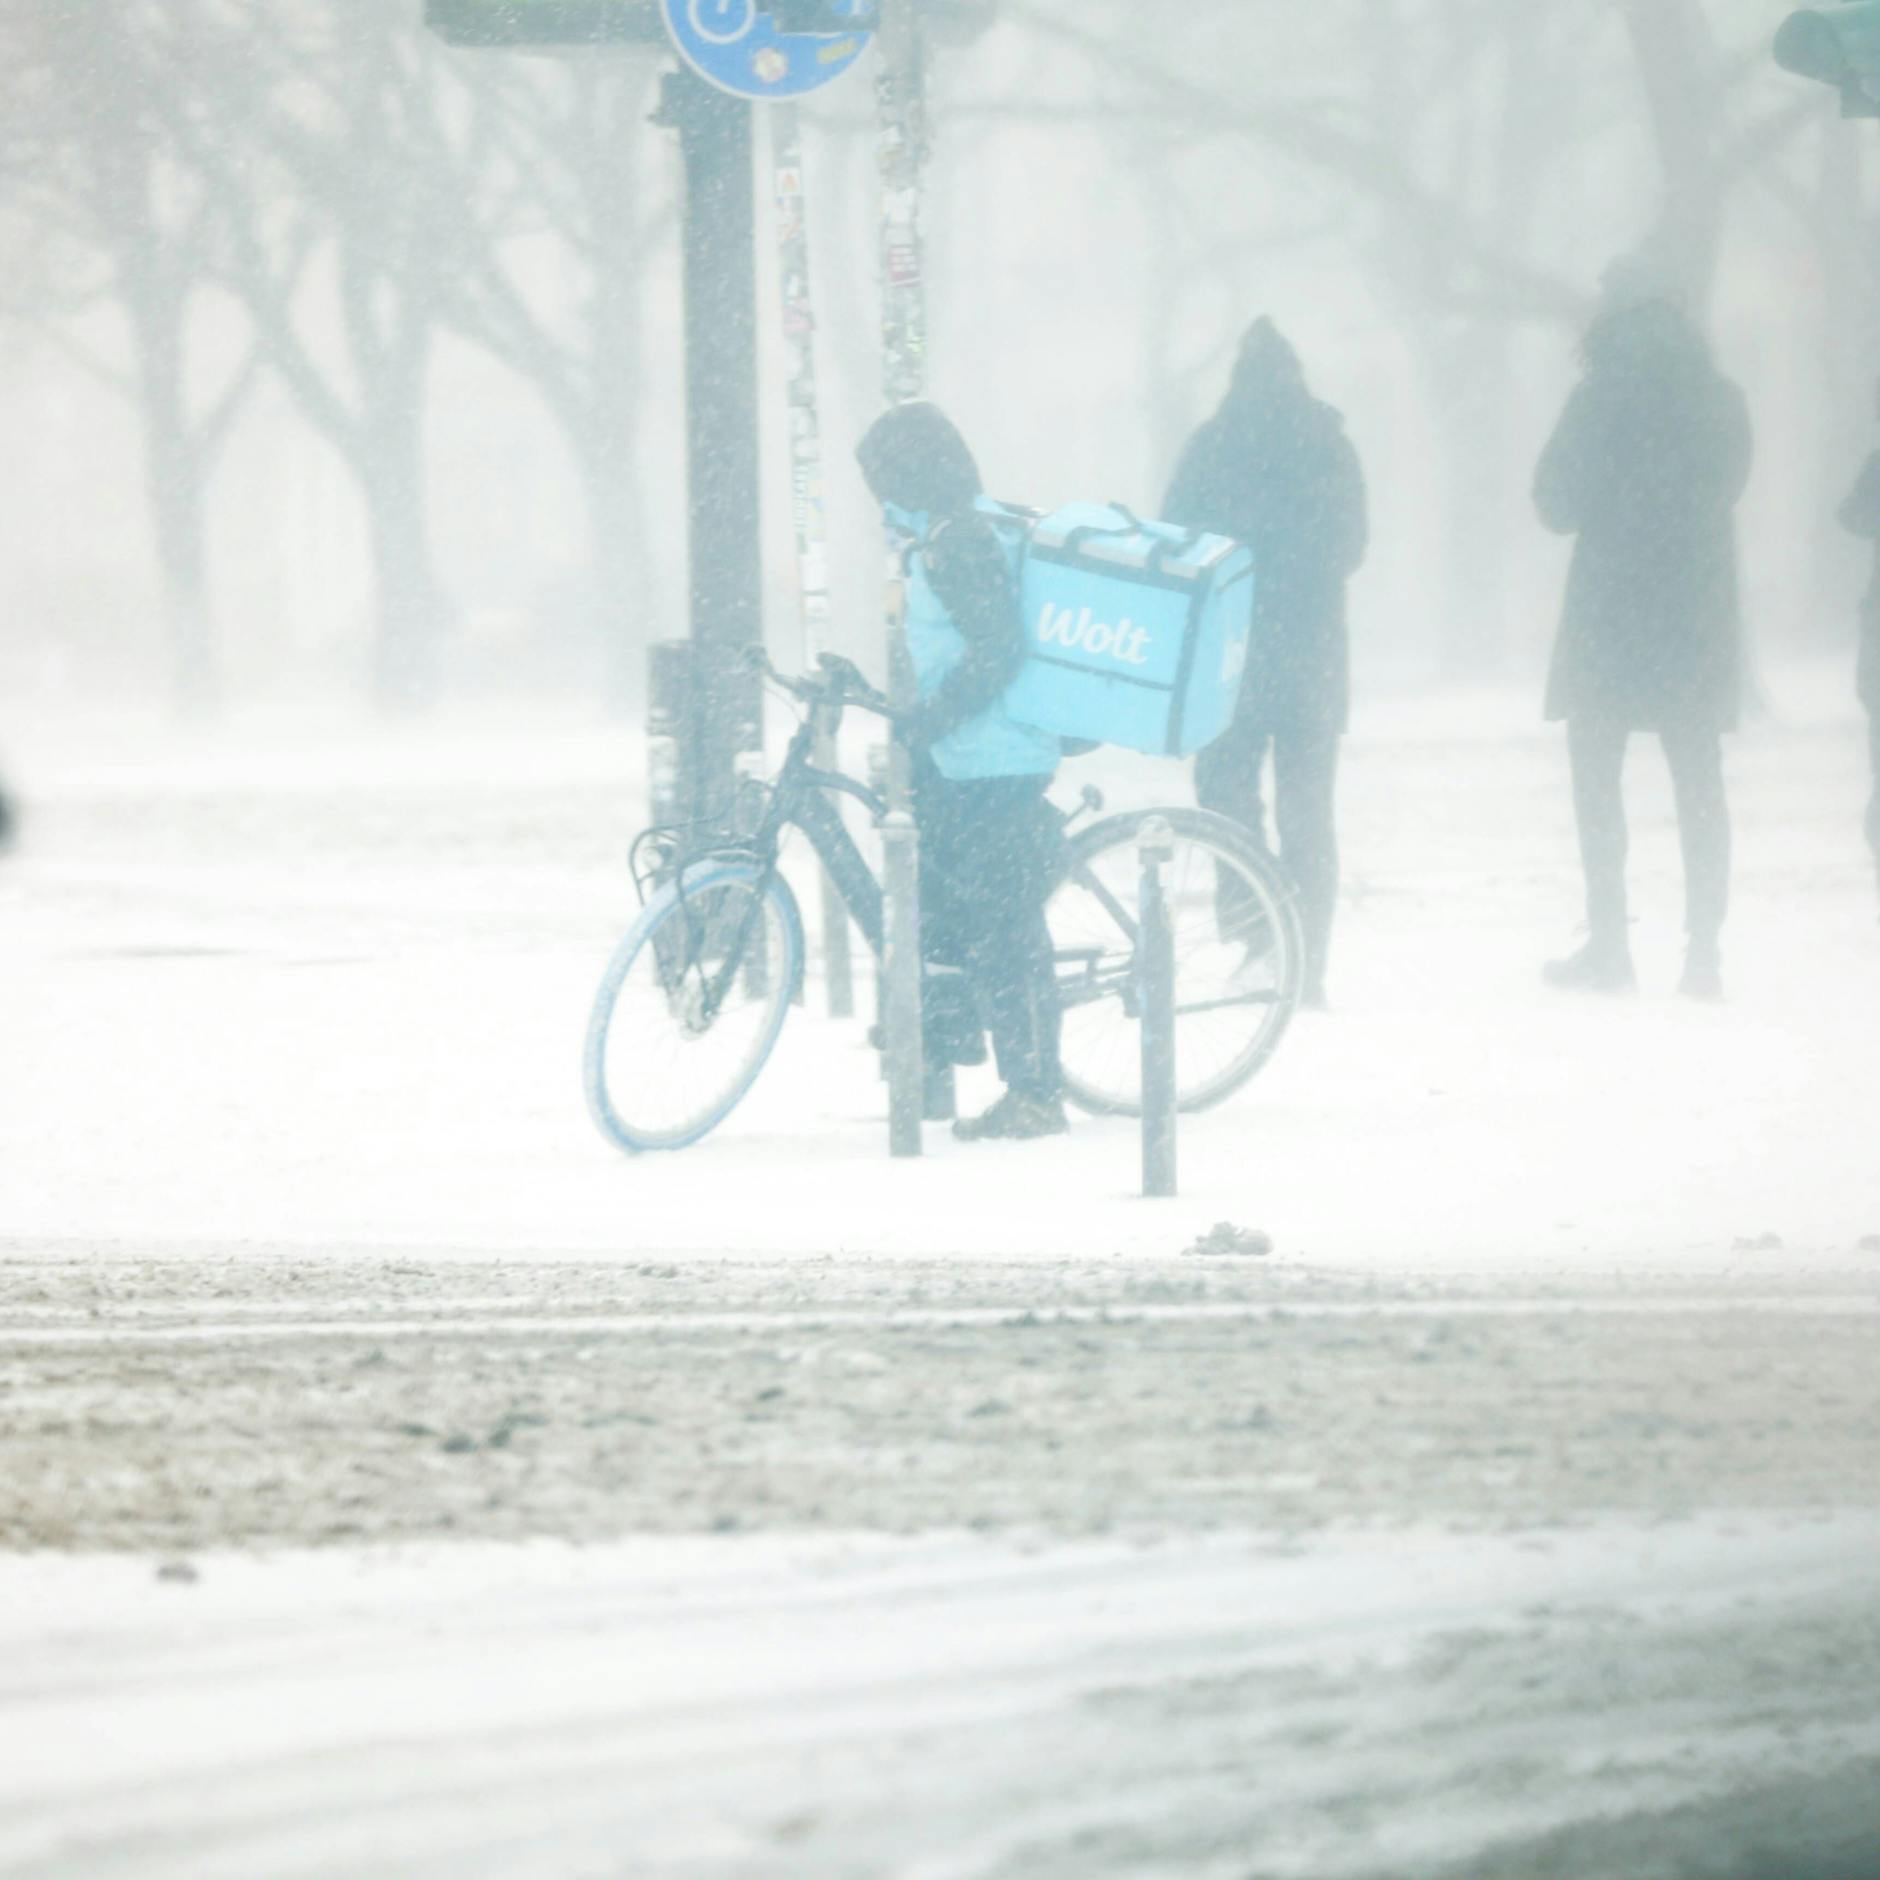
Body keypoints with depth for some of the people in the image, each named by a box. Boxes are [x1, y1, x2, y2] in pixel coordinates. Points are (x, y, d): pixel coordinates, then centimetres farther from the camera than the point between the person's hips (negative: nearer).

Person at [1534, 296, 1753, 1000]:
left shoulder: (1605, 395, -8)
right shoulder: (1722, 401, 5)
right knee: (1699, 782, 7)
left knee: (1597, 776, 4)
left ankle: (1608, 948, -3)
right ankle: (1704, 952, 0)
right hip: (1700, 620, 4)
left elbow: (1558, 505, -5)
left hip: (1611, 612, -4)